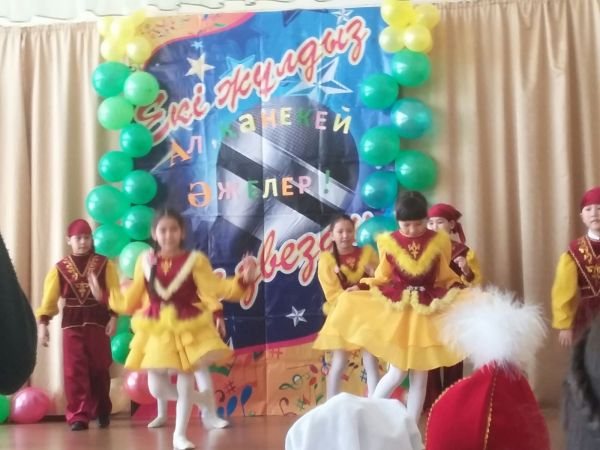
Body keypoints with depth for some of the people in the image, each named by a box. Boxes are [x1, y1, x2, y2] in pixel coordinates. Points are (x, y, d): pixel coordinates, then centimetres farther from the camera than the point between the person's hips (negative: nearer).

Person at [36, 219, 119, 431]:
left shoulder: (104, 264, 2)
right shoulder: (60, 268, 4)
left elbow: (115, 293, 0)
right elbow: (49, 297, 3)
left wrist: (113, 317, -11)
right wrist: (43, 323, -6)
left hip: (98, 321, 0)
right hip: (72, 324, 0)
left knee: (99, 369, 6)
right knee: (75, 371, -5)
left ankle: (102, 411, 24)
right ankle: (79, 416, -1)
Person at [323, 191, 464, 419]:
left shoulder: (439, 242, -2)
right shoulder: (388, 242, -5)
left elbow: (445, 278, 5)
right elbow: (383, 278, 2)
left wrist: (456, 290, -8)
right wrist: (362, 289, -8)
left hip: (428, 309, 2)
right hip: (397, 308, -2)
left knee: (420, 376, 5)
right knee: (397, 373, -4)